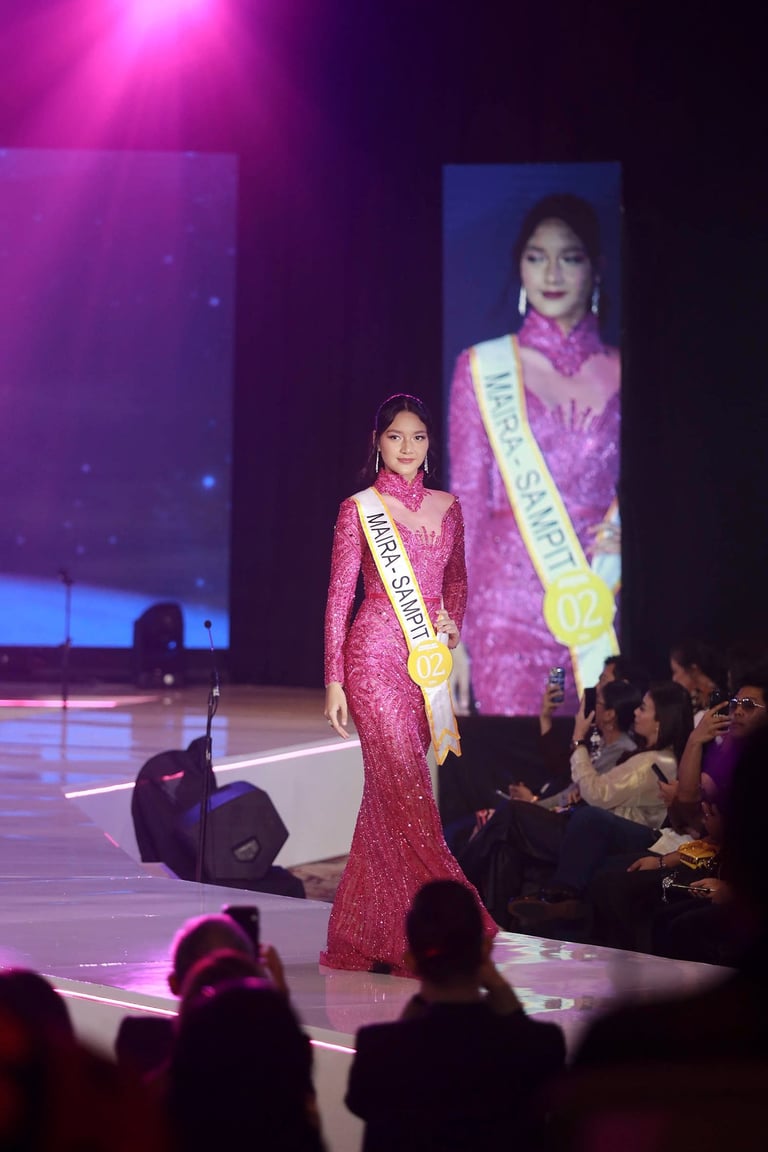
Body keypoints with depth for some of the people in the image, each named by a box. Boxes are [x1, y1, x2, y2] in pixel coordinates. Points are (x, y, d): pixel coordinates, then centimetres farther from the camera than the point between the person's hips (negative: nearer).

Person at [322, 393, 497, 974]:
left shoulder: (446, 507, 12)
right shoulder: (359, 509, -2)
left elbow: (457, 581, 25)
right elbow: (339, 597, -2)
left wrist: (452, 623, 6)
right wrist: (334, 681, -5)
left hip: (426, 659, 5)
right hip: (375, 656, -5)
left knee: (389, 793, 7)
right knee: (405, 786, -11)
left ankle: (363, 937, 13)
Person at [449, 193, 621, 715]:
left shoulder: (622, 374, 10)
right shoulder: (483, 368, 7)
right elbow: (467, 500, 5)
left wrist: (624, 534, -7)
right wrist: (452, 632, -1)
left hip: (601, 605, 1)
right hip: (507, 607, -1)